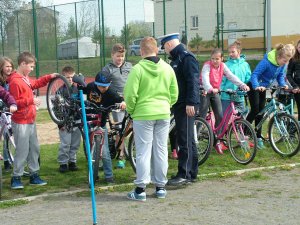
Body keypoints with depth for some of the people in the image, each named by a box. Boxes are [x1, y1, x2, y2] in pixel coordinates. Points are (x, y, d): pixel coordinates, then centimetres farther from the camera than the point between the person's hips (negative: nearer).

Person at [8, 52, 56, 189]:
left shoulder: (25, 78, 10)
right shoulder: (15, 81, -17)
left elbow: (35, 84, 30)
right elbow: (14, 103, -19)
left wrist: (49, 77, 20)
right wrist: (31, 100, -24)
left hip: (30, 121, 9)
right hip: (21, 122, -9)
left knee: (34, 149, 13)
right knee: (22, 151, -4)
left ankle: (34, 175, 23)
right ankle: (16, 178, 7)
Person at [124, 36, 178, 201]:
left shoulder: (138, 69, -11)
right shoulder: (167, 68, 4)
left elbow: (130, 95, -13)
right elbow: (174, 94, 9)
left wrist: (131, 110, 4)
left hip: (143, 114, -4)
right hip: (163, 114, 4)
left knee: (143, 151, 0)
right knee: (161, 150, 10)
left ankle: (140, 189, 1)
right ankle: (160, 187, 17)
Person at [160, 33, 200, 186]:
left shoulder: (187, 58, -12)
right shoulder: (176, 60, 20)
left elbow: (193, 82, -19)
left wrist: (190, 103, -23)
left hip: (186, 106, -10)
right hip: (179, 105, 10)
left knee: (185, 140, -8)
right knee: (188, 140, 13)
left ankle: (184, 174, -7)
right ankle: (192, 172, 19)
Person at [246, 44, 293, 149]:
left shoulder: (282, 64, -10)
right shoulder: (266, 62, -31)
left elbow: (280, 75, 4)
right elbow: (254, 74, -34)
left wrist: (283, 84, -15)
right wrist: (257, 86, -50)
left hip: (263, 88, 7)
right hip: (254, 86, -7)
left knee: (261, 112, 6)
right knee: (255, 110, -14)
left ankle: (258, 137, 11)